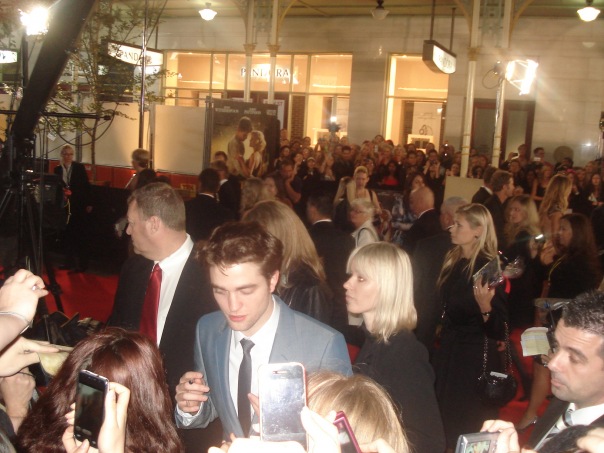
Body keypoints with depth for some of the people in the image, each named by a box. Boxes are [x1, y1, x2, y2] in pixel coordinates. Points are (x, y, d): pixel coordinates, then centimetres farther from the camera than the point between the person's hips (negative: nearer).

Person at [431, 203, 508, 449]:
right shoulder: (452, 260, 3)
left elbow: (498, 330, -23)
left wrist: (485, 306, -38)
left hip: (475, 355, -7)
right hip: (448, 348, 8)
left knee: (467, 421, 7)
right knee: (443, 414, 19)